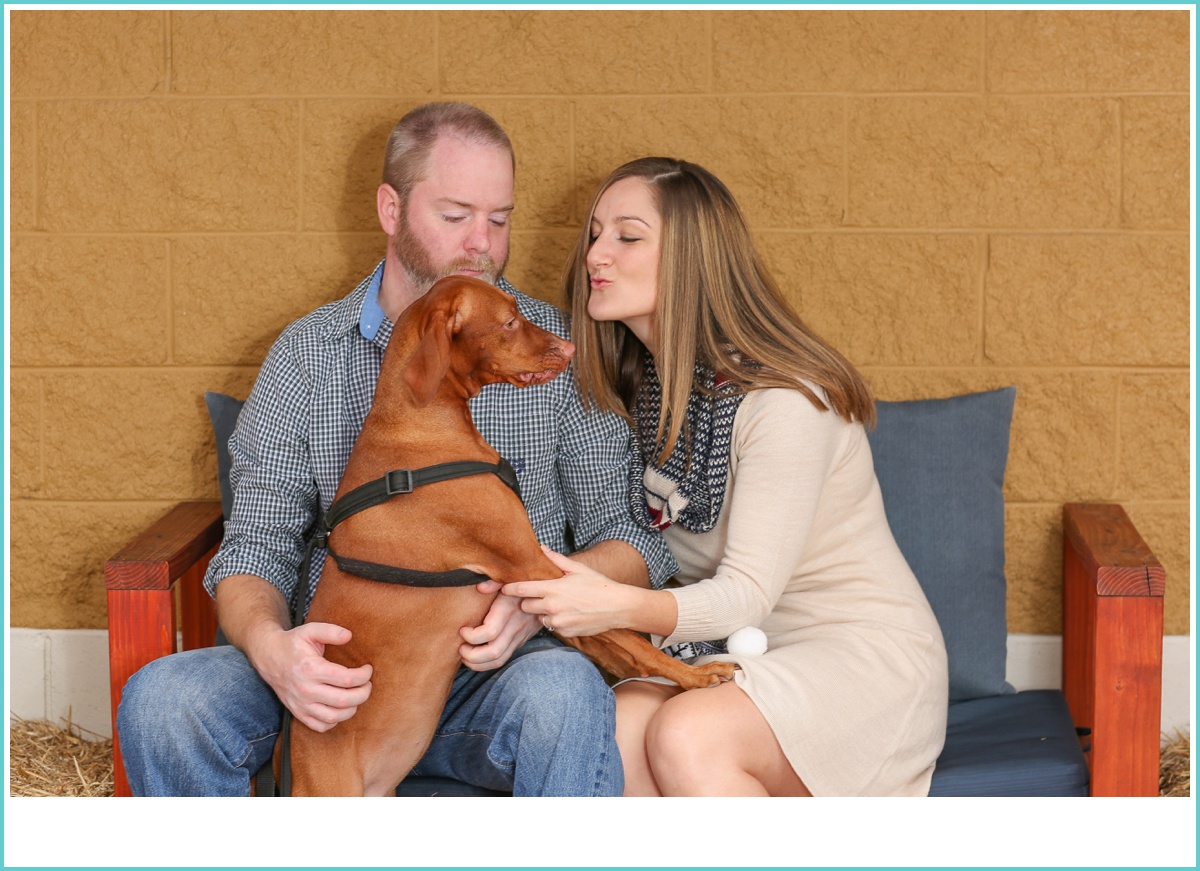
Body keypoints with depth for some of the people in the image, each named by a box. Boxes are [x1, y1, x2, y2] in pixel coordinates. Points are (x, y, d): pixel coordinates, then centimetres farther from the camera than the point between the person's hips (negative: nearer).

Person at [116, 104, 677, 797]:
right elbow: (256, 547, 4)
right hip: (342, 672, 2)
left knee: (566, 692, -36)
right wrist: (270, 645, -20)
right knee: (162, 700, -24)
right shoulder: (308, 354, 6)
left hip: (496, 672, -2)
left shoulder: (558, 349, 3)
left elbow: (631, 537, 3)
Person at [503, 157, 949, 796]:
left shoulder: (785, 401, -21)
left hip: (865, 653, -6)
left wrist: (620, 606, -43)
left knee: (686, 737, -33)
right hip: (737, 648, 6)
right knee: (614, 729, -25)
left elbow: (748, 594, -25)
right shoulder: (640, 383, 4)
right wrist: (535, 598, -8)